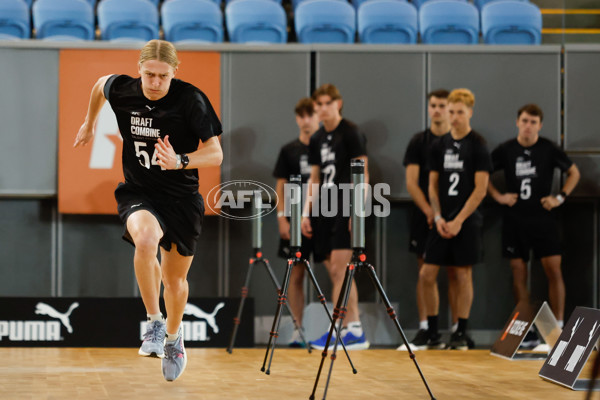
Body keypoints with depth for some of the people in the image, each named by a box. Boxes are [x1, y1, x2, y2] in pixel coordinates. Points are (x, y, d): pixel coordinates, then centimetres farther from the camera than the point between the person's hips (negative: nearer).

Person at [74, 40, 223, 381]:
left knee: (175, 278, 13)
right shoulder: (122, 90, -9)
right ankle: (155, 323, -18)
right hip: (138, 195, 0)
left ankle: (173, 338, 43)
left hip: (182, 198, 0)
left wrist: (179, 161, -33)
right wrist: (90, 124, 29)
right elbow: (101, 85, 16)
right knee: (145, 239, -34)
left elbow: (215, 154, -16)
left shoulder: (191, 100, -17)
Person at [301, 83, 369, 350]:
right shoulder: (317, 140, 15)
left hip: (345, 210, -7)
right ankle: (355, 330, 9)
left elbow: (363, 174, -9)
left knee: (338, 269, -12)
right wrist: (306, 212, 12)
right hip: (325, 211, 7)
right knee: (336, 272, 5)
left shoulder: (351, 133, -5)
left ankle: (337, 330, -10)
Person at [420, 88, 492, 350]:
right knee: (427, 274, 0)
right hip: (442, 222, 4)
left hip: (466, 221, -4)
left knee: (463, 275, 0)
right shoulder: (440, 145, 9)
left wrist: (458, 220, -13)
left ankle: (461, 334, 7)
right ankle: (432, 331, 11)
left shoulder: (477, 145, -5)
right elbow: (433, 185, 12)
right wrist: (438, 217, -2)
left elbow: (480, 189, -9)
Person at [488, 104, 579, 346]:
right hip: (514, 219, 2)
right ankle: (527, 332, 8)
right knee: (518, 274, 2)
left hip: (543, 218, -1)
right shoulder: (505, 150, 3)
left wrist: (560, 197, -2)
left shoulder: (549, 149, -1)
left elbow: (574, 173, 9)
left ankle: (558, 328, -4)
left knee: (554, 270, -9)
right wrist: (498, 196, 2)